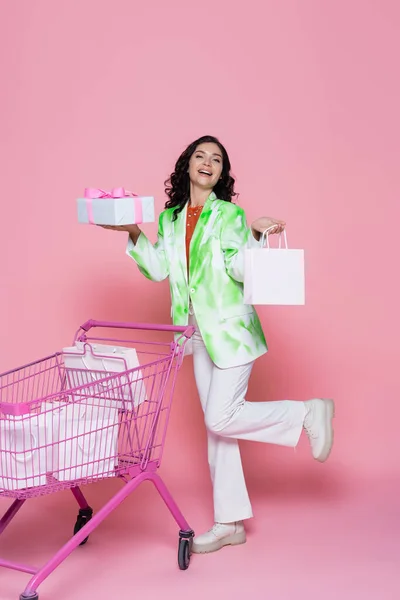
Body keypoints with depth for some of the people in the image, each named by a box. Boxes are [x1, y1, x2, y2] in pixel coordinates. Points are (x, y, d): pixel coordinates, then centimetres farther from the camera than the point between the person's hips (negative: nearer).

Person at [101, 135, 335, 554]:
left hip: (231, 330, -6)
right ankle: (229, 523, 16)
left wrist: (255, 236, -28)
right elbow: (158, 269, 8)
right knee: (216, 425, 8)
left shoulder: (230, 215, -5)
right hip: (199, 334, 6)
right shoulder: (170, 218, 11)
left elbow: (240, 268, -13)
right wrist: (133, 234, 1)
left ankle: (307, 414, 7)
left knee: (221, 418, -14)